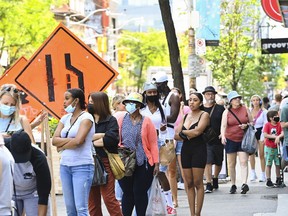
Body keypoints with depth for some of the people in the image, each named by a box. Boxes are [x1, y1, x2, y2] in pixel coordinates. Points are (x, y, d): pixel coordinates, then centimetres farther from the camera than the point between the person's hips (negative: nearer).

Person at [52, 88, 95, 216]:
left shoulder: (86, 118, -5)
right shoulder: (65, 118, 14)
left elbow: (78, 141, -18)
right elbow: (54, 140, 4)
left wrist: (62, 146, -2)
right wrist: (71, 140, -9)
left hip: (82, 166, -7)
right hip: (65, 165, 7)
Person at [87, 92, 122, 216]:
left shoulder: (111, 120, 1)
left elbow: (111, 139, -15)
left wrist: (92, 141, -6)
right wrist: (102, 135, -9)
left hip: (105, 162, -5)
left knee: (109, 198, -7)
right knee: (92, 200, 5)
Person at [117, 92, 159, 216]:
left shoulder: (146, 122, 2)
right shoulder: (121, 121, 6)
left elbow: (153, 144, 0)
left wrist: (156, 163, -4)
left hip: (143, 164, -1)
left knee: (140, 192, 0)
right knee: (127, 192, 4)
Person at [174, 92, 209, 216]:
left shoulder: (204, 115, -2)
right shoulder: (186, 116, 15)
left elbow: (197, 131, -17)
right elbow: (176, 136, 10)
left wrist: (182, 132, -1)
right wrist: (188, 135, -9)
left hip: (199, 150, -6)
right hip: (185, 149, 6)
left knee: (197, 183, -6)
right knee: (188, 183, 3)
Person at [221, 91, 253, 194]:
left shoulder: (245, 109, 5)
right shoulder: (226, 112, 2)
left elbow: (251, 122, 12)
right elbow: (223, 125, -4)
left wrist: (246, 125, -10)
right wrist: (223, 136, -21)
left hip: (243, 139, -1)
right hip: (230, 140, 1)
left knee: (243, 162, -14)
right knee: (231, 164, 6)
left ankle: (244, 184, -23)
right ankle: (233, 185, 16)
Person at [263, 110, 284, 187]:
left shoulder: (279, 125, 3)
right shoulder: (267, 125, -7)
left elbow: (282, 133, -7)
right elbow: (265, 135, -16)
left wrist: (278, 137, -25)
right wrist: (275, 136, -18)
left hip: (277, 147, 3)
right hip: (269, 147, -3)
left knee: (278, 164, 7)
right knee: (268, 164, 3)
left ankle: (278, 180, 16)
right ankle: (268, 181, 7)